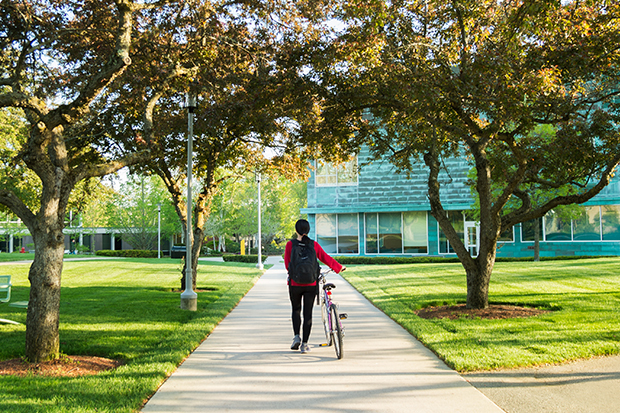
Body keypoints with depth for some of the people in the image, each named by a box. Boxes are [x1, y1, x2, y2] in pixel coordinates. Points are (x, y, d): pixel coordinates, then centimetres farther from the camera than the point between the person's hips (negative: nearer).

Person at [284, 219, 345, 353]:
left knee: (296, 310, 19)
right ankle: (304, 344, 5)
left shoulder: (290, 244, -5)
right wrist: (339, 267, 19)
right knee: (308, 313, 6)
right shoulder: (314, 245, -1)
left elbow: (287, 263, 1)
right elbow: (326, 258, 3)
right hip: (311, 284, 1)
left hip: (295, 283, 0)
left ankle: (297, 337, 3)